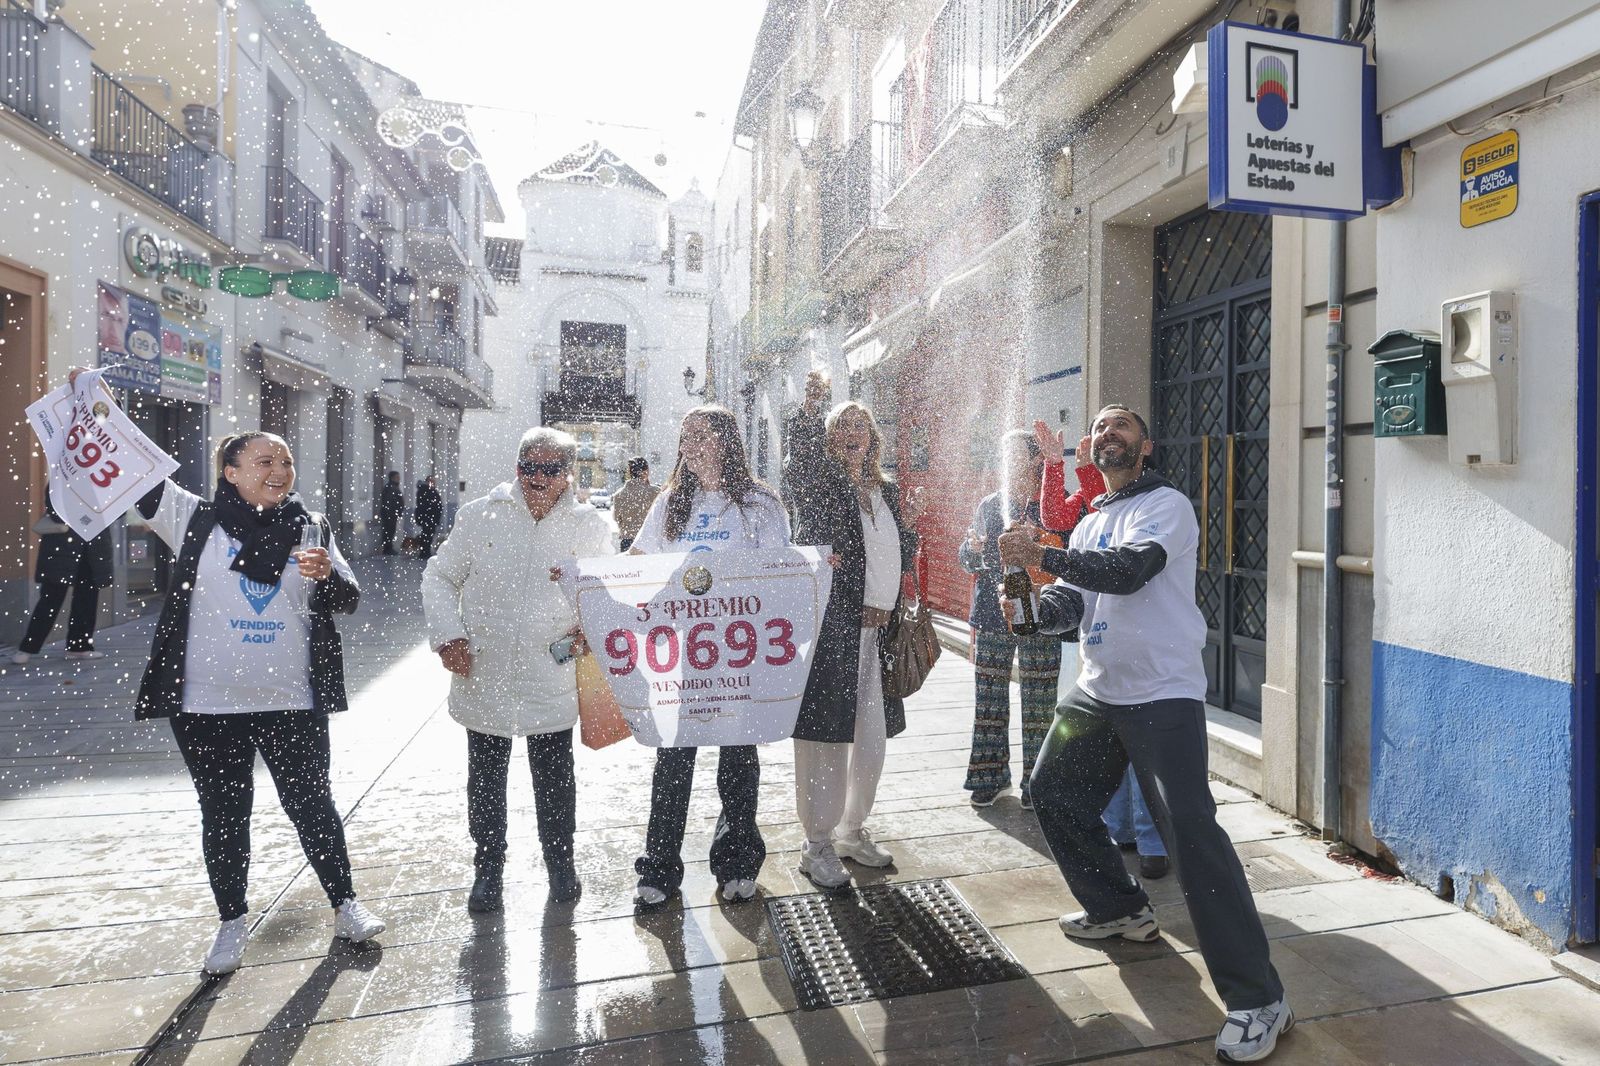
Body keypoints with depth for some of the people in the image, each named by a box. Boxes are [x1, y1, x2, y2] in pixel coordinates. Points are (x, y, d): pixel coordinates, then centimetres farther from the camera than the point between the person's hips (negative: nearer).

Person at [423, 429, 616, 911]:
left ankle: (560, 861, 37)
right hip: (483, 678, 1)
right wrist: (448, 634, -7)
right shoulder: (480, 517, -2)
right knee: (485, 781, 15)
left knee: (555, 780, 15)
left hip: (552, 683, -1)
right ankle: (488, 867, 36)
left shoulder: (593, 527, -4)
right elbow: (438, 577, 6)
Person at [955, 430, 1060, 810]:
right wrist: (973, 548, -4)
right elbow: (967, 561, 18)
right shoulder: (989, 505, 13)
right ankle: (991, 776, 19)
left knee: (1039, 703, 2)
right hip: (992, 615, 4)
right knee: (988, 701, 6)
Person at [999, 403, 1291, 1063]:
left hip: (1163, 694, -8)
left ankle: (1258, 1000, -8)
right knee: (1054, 793, 16)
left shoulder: (1166, 506, -6)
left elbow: (1130, 570, -25)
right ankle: (1120, 909, 36)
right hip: (1097, 691, 8)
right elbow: (1067, 607, 10)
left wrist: (1045, 557, -30)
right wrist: (1030, 605, -11)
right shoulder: (1089, 526, 17)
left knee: (1190, 830, -18)